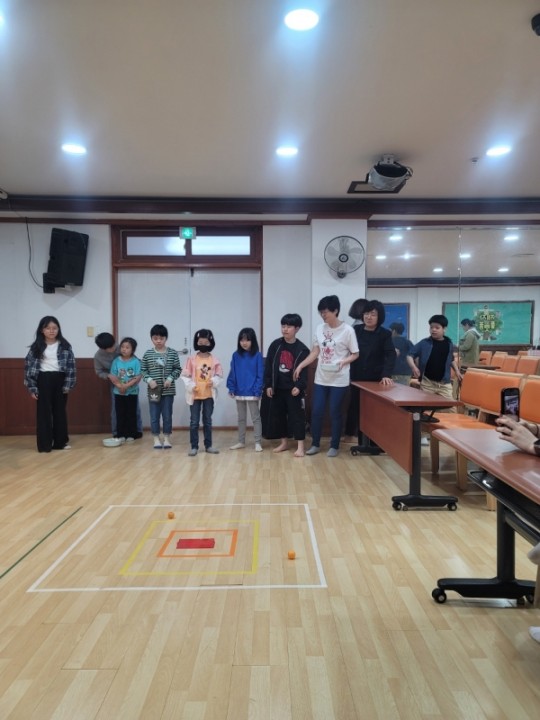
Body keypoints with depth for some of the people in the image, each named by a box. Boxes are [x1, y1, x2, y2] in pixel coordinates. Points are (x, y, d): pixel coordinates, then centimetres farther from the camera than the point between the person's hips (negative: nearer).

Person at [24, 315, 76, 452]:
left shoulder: (65, 346, 2)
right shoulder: (36, 346, 1)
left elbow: (71, 366, 0)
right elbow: (29, 366, 0)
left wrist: (68, 385, -6)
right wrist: (32, 387, -5)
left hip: (59, 380, 1)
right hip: (43, 380, -1)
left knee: (60, 411, 9)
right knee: (43, 412, 3)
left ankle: (61, 442, 19)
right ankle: (44, 444, 9)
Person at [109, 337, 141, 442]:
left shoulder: (136, 362, -8)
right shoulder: (116, 361, -1)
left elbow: (138, 377, -12)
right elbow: (112, 376, -3)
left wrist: (127, 385, -20)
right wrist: (119, 385, -16)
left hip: (132, 392, -2)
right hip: (118, 392, 2)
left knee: (131, 414, 5)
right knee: (120, 414, 7)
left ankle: (131, 435, 13)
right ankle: (121, 435, 15)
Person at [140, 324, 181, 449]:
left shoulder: (172, 353, -1)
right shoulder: (148, 354, 1)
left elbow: (177, 369, 1)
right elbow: (143, 370, 4)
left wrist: (170, 378, -13)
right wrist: (149, 380, -12)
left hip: (168, 390, 0)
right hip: (153, 390, 0)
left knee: (167, 415, 7)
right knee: (154, 416, 6)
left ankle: (167, 438, 19)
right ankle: (156, 438, 18)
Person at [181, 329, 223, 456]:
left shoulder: (214, 360, -2)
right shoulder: (192, 359, -5)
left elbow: (219, 375, 3)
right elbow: (185, 375, -3)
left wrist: (214, 382, -16)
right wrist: (191, 386, -15)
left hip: (209, 395, 2)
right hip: (195, 395, -1)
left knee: (208, 421, 12)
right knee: (194, 422, 3)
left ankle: (208, 445, 22)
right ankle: (194, 446, 12)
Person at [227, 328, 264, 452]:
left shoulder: (257, 356, -7)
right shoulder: (236, 355, 3)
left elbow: (260, 375, -9)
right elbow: (232, 374, 5)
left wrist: (257, 391, -15)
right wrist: (231, 388, -2)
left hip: (252, 393, -4)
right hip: (239, 393, 4)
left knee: (255, 418, 5)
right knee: (241, 418, 15)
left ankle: (258, 442, 13)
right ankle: (241, 442, 26)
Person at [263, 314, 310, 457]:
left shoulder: (302, 349, -7)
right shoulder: (275, 345, 2)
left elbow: (304, 371, -9)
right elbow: (268, 366, 4)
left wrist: (299, 386, -22)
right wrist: (268, 385, -1)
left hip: (294, 389, -4)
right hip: (277, 388, 4)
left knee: (297, 416, -1)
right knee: (278, 415, 11)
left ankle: (300, 446, 6)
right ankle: (284, 442, 26)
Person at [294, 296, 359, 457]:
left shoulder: (347, 330, -10)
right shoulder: (320, 328, 4)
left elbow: (355, 354, -4)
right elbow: (315, 353, 9)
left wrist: (343, 362, -22)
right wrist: (300, 366, 1)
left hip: (339, 380, -4)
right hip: (321, 378, 4)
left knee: (335, 413, 4)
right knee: (316, 412, 7)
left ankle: (334, 446, 20)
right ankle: (315, 444, 22)